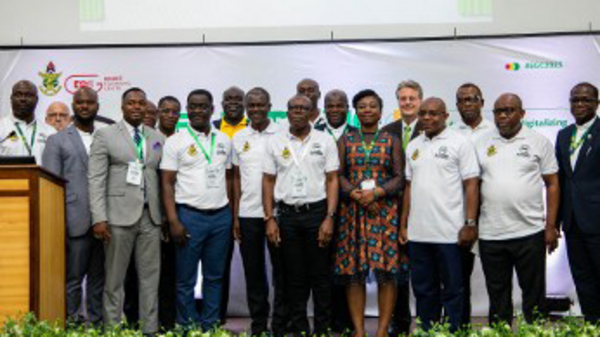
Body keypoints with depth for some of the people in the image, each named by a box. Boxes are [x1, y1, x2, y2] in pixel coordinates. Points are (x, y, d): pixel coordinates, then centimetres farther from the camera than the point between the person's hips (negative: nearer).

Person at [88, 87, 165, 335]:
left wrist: (166, 215, 3)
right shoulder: (105, 135, 2)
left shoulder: (157, 138, 13)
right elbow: (96, 179, -4)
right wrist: (99, 218, -12)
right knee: (114, 278, 3)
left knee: (151, 277, 6)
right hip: (119, 215, -3)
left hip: (150, 216, 3)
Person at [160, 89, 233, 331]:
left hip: (221, 216, 4)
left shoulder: (224, 141, 11)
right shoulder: (175, 141, 0)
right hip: (189, 216, -3)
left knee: (214, 277, 9)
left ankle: (210, 327, 19)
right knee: (186, 280, 2)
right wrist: (173, 221, -11)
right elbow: (167, 183, -3)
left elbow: (228, 178, 14)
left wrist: (231, 215, 5)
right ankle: (187, 328, 13)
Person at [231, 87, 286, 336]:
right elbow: (236, 179, 10)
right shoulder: (239, 138, 8)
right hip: (248, 214, 3)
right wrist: (235, 216, 5)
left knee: (281, 272, 3)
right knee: (253, 273, 9)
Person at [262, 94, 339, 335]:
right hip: (287, 214, 2)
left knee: (321, 276, 3)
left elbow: (332, 181, 0)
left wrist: (329, 218, -9)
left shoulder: (325, 141, 2)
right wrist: (270, 219, 0)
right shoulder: (275, 142, 6)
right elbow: (268, 182, 7)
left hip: (317, 212, -1)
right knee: (294, 277, 8)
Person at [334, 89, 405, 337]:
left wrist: (376, 192, -14)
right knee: (354, 272, -2)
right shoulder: (345, 140, 12)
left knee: (386, 271, -5)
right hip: (352, 212, 1)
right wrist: (355, 194, -13)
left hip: (385, 211, -1)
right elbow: (338, 175, 4)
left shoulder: (392, 141, 9)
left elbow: (399, 177, 2)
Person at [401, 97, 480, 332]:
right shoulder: (413, 146, 13)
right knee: (423, 290, 13)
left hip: (450, 233, -5)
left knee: (452, 290, 4)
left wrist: (470, 224, -13)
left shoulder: (460, 143, -3)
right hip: (417, 233, 5)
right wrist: (403, 224, 11)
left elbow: (471, 185, -7)